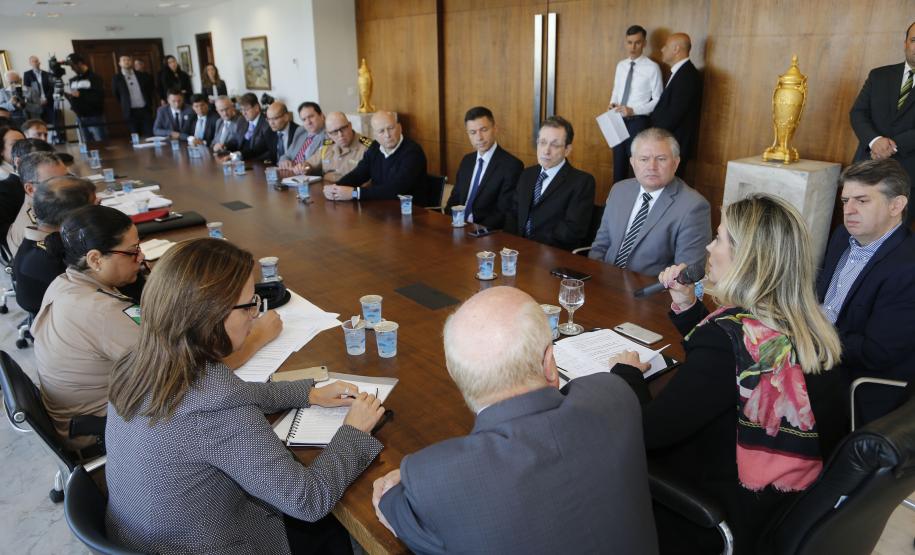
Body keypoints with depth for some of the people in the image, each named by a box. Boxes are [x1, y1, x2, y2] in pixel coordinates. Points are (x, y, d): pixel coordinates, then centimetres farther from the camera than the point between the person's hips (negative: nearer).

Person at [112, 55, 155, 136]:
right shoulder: (117, 78, 3)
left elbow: (151, 87, 19)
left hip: (145, 110, 1)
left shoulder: (142, 75, 8)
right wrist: (124, 106, 9)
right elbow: (116, 95, 10)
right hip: (130, 112, -1)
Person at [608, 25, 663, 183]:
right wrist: (612, 103, -4)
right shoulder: (621, 65, 9)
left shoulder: (652, 67, -9)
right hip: (619, 121, 6)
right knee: (619, 165, 13)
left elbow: (658, 100, -9)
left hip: (639, 122, -6)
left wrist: (633, 110, -19)